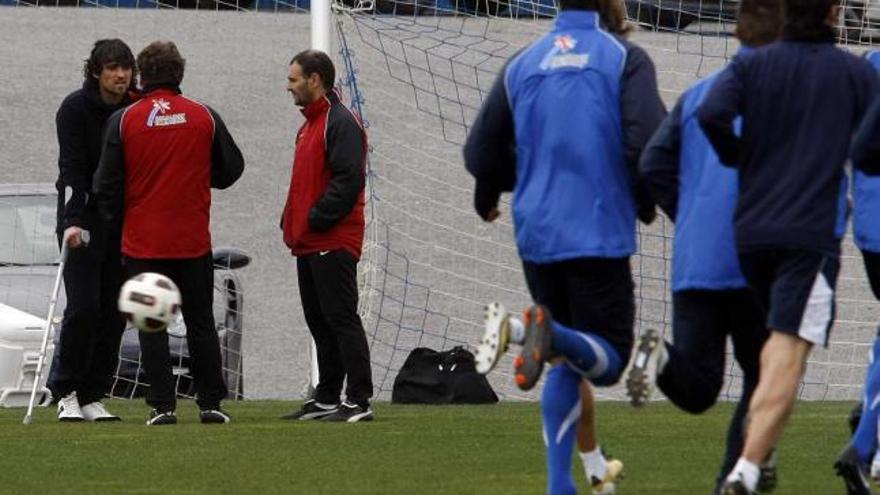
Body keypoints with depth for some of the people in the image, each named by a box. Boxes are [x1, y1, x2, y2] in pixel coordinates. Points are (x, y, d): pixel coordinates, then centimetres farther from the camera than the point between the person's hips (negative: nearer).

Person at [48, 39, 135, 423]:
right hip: (84, 219, -4)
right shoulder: (75, 109, -9)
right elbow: (71, 169, -17)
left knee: (114, 312, 2)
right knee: (83, 307, -12)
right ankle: (66, 393, -3)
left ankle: (93, 397, 7)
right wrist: (73, 222, -28)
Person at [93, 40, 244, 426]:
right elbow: (231, 169, 8)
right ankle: (210, 403, 10)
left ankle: (162, 405, -2)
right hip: (194, 241, 1)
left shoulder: (123, 120, -6)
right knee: (201, 322, 11)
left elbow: (106, 183, -3)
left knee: (152, 325, 3)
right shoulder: (205, 117, -2)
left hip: (142, 241, -1)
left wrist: (115, 221, 12)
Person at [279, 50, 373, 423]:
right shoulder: (310, 124, 20)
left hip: (333, 243, -10)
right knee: (319, 322, 12)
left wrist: (316, 220, -19)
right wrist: (291, 222, 13)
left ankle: (359, 402, -10)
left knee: (341, 319, -10)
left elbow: (348, 179, -20)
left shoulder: (341, 123, -11)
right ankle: (327, 399, 18)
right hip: (308, 244, 10)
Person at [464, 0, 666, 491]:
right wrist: (645, 201, 5)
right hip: (600, 234, -5)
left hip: (537, 235, 5)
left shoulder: (522, 64, 11)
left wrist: (488, 198, 34)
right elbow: (648, 142, -15)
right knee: (607, 360, -2)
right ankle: (534, 331, -32)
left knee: (566, 361, 16)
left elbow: (481, 153, 13)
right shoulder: (625, 58, -3)